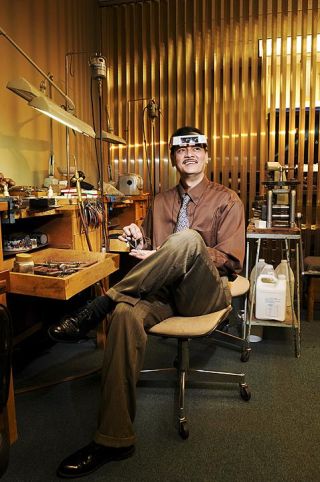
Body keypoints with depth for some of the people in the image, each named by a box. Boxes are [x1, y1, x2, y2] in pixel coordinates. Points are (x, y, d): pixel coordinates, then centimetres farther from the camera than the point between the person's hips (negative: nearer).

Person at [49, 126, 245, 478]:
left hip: (205, 292, -3)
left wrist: (171, 254, -14)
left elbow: (231, 261, -4)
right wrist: (142, 244, -5)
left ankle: (98, 306, -27)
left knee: (188, 238, -34)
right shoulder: (162, 201, 20)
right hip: (166, 290, 3)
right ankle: (113, 440, -24)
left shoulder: (227, 200, 7)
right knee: (126, 313, -33)